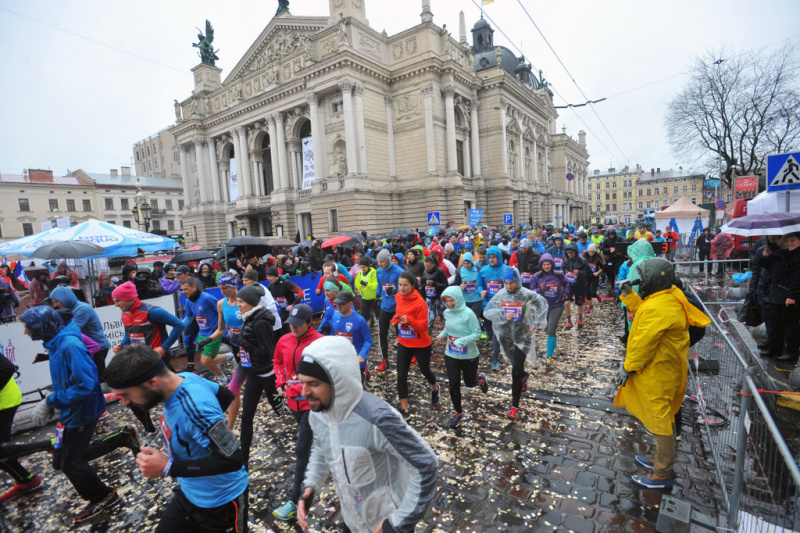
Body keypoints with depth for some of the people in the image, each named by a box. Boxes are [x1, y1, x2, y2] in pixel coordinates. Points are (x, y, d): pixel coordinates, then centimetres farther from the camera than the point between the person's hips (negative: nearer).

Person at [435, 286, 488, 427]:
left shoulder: (468, 313, -22)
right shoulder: (447, 312, -5)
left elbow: (477, 333, -19)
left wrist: (462, 341, -32)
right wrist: (442, 334, -6)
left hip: (469, 355, -4)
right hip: (451, 355, 4)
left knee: (469, 382, 16)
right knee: (453, 384, 4)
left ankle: (480, 378, 53)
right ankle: (458, 412, 27)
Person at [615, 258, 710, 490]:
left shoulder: (657, 309, -30)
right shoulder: (671, 294, 1)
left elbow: (643, 343, -25)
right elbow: (642, 312, 13)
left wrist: (627, 367, -14)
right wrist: (629, 295, 5)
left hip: (657, 374, -10)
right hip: (668, 369, 10)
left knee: (660, 420, 5)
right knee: (663, 417, 23)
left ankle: (662, 475, 21)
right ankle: (662, 460, 42)